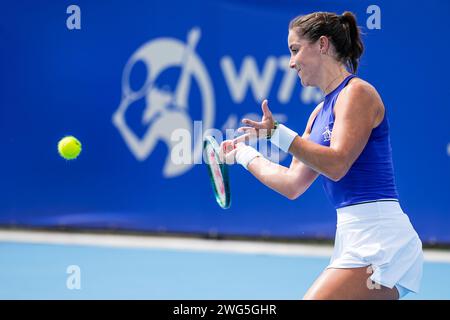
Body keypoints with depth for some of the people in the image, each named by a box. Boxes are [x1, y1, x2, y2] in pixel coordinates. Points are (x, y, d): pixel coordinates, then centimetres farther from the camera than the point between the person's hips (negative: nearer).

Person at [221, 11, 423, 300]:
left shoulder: (357, 92, -6)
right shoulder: (321, 111, 20)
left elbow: (336, 165, -19)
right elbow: (293, 184, 22)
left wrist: (278, 133, -22)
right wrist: (243, 154, 32)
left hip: (378, 239, -9)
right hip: (354, 239, 9)